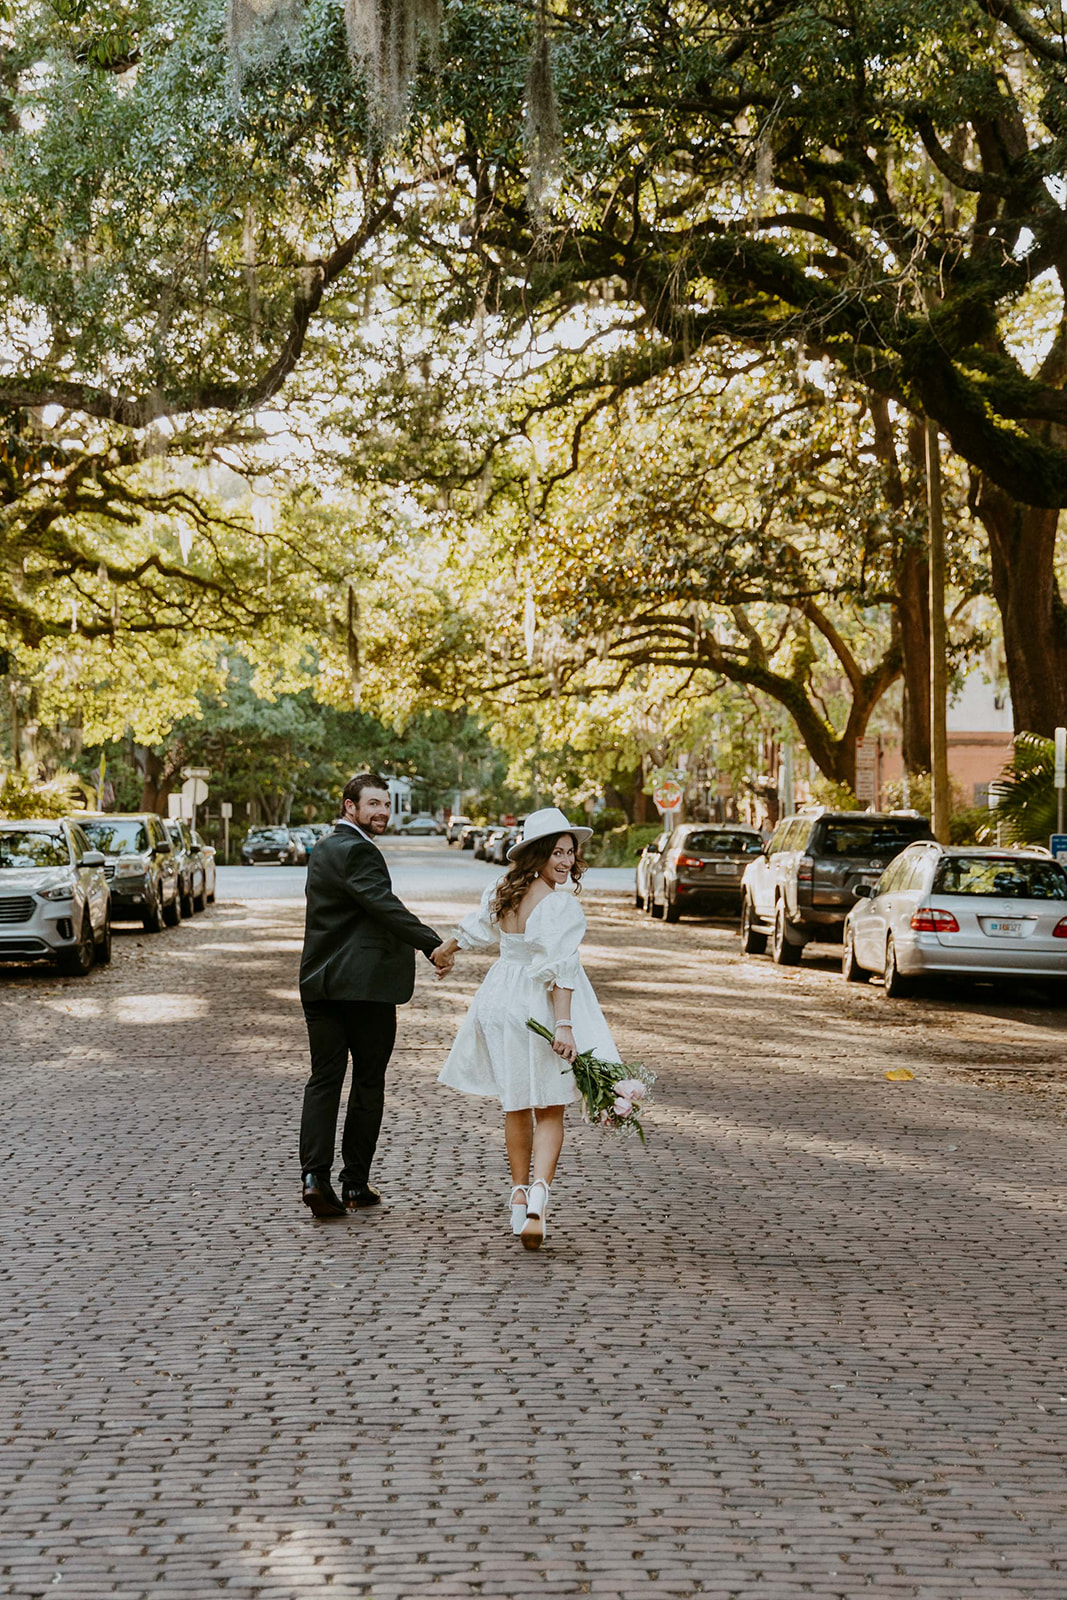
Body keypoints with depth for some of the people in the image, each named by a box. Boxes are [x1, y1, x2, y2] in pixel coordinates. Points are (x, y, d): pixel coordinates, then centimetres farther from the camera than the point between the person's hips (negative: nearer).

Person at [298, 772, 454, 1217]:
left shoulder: (323, 849, 18)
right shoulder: (356, 851, -13)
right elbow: (384, 905, -26)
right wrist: (432, 944, -32)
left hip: (320, 981, 8)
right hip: (365, 984, -8)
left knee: (323, 1080, 6)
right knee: (368, 1082, 3)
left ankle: (314, 1176, -6)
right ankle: (355, 1183, 8)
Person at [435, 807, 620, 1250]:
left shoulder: (502, 893, 4)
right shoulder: (560, 904, -18)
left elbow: (476, 930, 21)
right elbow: (560, 970, -24)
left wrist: (444, 950, 41)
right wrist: (564, 1026, -26)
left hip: (502, 1002, 6)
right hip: (542, 1008, -6)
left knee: (516, 1106, 18)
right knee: (549, 1111, 2)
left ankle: (519, 1195, 25)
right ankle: (538, 1193, -18)